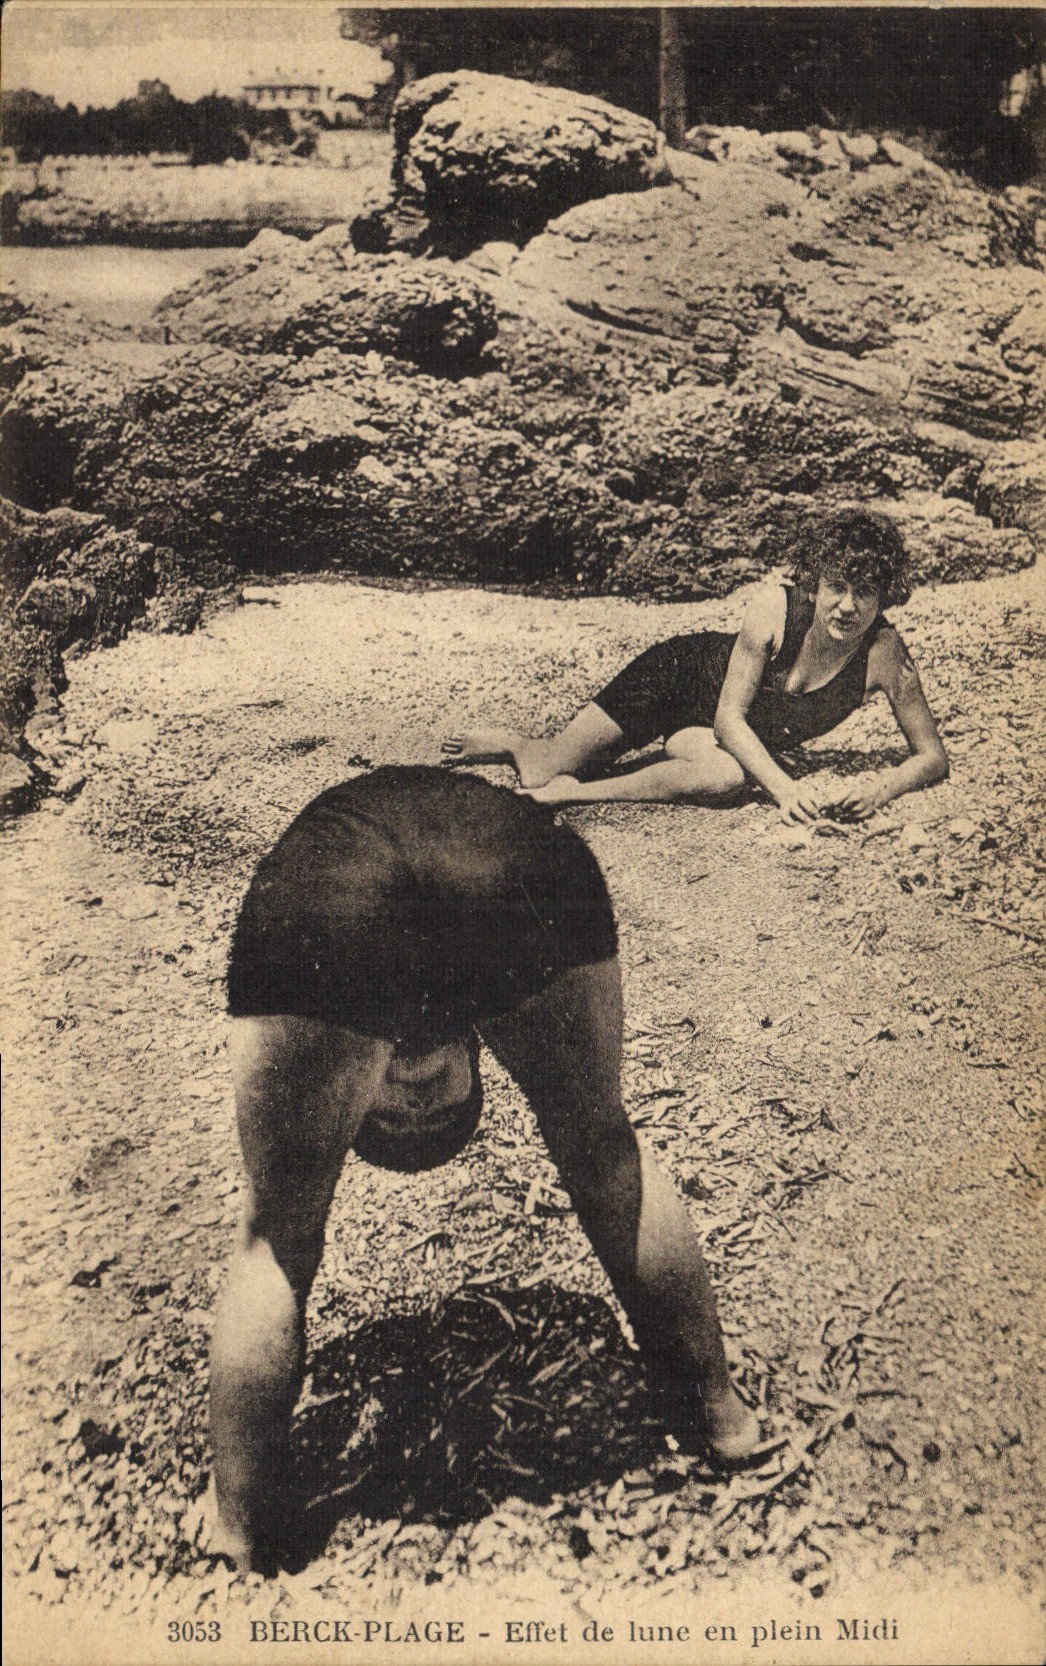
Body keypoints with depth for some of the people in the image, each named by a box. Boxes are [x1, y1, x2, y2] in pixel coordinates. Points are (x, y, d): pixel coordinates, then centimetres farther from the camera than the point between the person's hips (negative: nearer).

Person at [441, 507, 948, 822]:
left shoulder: (883, 653, -24)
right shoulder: (774, 606, -29)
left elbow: (932, 758, -17)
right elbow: (728, 717, -26)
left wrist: (878, 789, -38)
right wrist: (783, 786, -40)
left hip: (748, 741, 2)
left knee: (726, 778, -37)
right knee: (544, 769, -7)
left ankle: (577, 794, -21)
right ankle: (512, 743, 31)